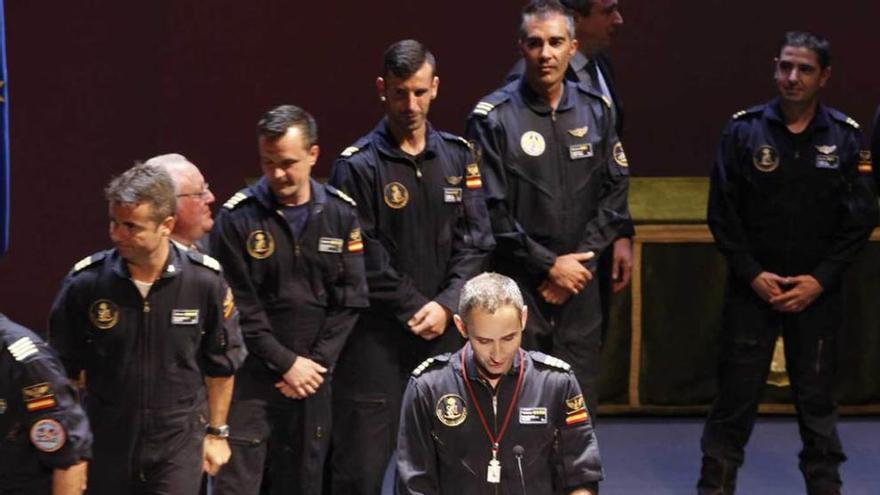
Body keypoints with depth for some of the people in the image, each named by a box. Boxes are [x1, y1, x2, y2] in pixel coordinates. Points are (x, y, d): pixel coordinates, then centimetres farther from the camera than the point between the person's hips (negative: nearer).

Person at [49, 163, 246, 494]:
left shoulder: (206, 282, -12)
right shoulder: (85, 283, -11)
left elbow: (221, 366, 3)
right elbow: (67, 369, 2)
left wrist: (216, 432, 8)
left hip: (179, 442, -1)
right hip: (106, 441, 1)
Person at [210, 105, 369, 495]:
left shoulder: (340, 214, 4)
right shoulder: (237, 218, -5)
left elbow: (350, 300, 3)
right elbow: (239, 307, -8)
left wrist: (317, 362, -6)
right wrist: (286, 363, -10)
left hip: (312, 375, 3)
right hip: (251, 375, -3)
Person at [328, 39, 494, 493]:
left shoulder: (458, 157, 9)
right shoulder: (358, 166, -5)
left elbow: (475, 242, 5)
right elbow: (365, 262, -9)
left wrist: (445, 305, -8)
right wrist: (416, 310, -10)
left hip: (445, 333, 4)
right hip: (378, 336, -4)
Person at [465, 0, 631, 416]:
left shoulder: (595, 110, 8)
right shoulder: (492, 117, -6)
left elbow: (615, 190, 7)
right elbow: (490, 211, -10)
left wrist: (579, 261, -4)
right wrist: (549, 265, -10)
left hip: (579, 287, 4)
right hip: (517, 287, -4)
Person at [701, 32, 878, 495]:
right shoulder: (743, 130, -3)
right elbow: (722, 213, -2)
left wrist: (820, 280, -8)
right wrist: (753, 274, -9)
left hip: (817, 292, 0)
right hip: (752, 287, 0)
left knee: (817, 400, 7)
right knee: (735, 399, 2)